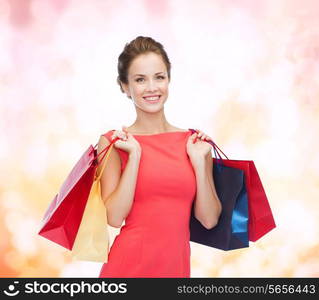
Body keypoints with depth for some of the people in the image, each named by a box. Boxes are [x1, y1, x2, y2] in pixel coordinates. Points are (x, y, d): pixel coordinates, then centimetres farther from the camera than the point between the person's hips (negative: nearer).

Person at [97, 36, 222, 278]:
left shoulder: (193, 142, 2)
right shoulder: (113, 142, -4)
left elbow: (209, 219, 0)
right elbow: (114, 217, -12)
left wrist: (199, 160, -7)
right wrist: (134, 155, -14)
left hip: (177, 266, 3)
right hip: (129, 265, -3)